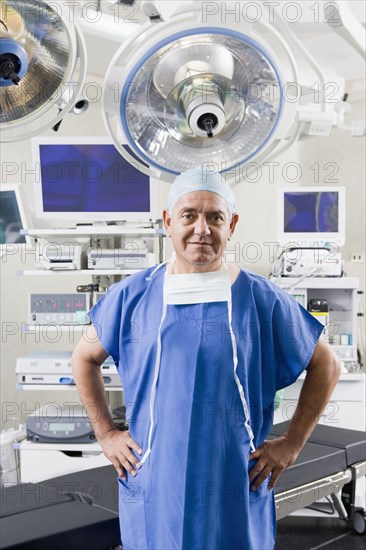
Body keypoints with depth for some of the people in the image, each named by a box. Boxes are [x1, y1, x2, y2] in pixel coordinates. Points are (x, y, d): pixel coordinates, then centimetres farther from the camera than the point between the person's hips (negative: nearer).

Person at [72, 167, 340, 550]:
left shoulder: (262, 299, -5)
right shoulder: (133, 295, -2)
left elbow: (325, 365, 5)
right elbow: (84, 358, 11)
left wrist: (291, 444, 1)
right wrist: (106, 435, 5)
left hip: (236, 495, 0)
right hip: (153, 491, 1)